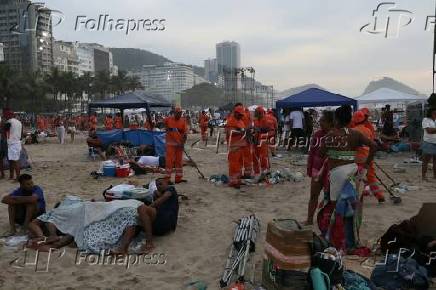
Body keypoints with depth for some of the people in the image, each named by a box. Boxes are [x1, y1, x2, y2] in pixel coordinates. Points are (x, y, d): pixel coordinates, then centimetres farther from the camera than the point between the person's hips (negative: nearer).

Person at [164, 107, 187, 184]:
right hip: (171, 143, -3)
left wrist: (183, 142, -14)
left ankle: (178, 178, 15)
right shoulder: (168, 119, -3)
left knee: (179, 160, 8)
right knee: (170, 160, -4)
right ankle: (168, 178, 3)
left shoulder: (183, 121, 1)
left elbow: (185, 132, -5)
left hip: (179, 143, 3)